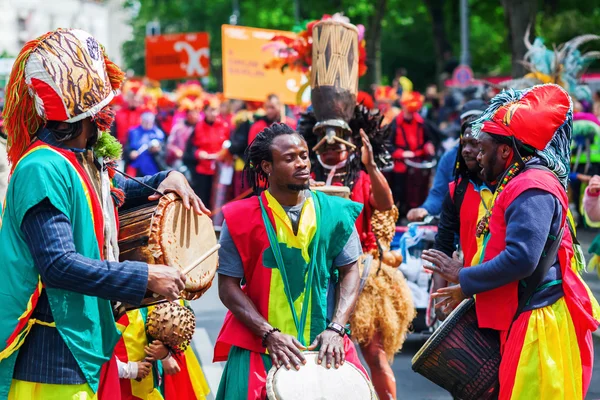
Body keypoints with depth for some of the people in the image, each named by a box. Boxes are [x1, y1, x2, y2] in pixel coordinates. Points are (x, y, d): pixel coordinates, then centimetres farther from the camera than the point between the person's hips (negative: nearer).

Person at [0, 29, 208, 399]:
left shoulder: (88, 161, 11)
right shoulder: (43, 169, -20)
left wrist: (168, 179, 10)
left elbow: (123, 191, 32)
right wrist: (146, 277, -24)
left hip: (92, 342, 9)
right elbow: (59, 264, -28)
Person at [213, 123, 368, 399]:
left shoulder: (334, 212, 1)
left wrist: (336, 328, -9)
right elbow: (228, 286, -4)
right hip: (259, 347, -1)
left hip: (324, 343, 1)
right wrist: (269, 334, -13)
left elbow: (349, 272, 4)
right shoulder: (242, 218, -5)